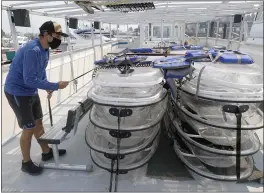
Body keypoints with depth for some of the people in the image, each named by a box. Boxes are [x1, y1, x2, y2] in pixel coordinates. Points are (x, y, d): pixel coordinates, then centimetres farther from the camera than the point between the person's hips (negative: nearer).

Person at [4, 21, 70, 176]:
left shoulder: (45, 49, 1)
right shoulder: (32, 50, -28)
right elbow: (30, 80, -30)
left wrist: (47, 86, -3)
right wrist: (55, 86, -25)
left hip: (31, 91, 9)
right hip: (18, 93, -9)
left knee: (38, 122, 18)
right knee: (29, 128, 1)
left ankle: (47, 152, 35)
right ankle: (26, 163, 22)